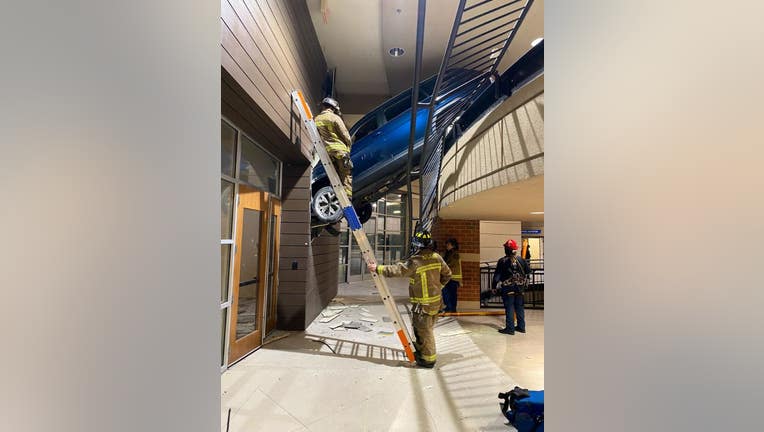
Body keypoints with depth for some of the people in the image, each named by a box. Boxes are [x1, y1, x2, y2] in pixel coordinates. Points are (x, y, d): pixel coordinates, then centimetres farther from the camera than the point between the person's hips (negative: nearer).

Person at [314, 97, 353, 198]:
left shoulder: (316, 120, 16)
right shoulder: (334, 117, -1)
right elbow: (346, 136, -1)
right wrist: (348, 148, 13)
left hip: (326, 154, 6)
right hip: (340, 151, -5)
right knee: (346, 178, -5)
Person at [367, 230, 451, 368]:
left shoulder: (415, 261, -23)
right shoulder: (436, 257, -2)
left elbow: (396, 270, -23)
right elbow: (447, 274, 9)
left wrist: (378, 268, -15)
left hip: (423, 303, -8)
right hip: (436, 300, 8)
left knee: (424, 330, 8)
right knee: (420, 327, 24)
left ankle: (428, 358, 21)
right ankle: (420, 350, 40)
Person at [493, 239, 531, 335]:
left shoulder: (502, 261, -12)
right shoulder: (521, 260, 0)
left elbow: (497, 275, -10)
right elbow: (528, 271, 10)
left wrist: (494, 286, -1)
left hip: (508, 288, -4)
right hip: (519, 288, 5)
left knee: (509, 308, 1)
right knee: (519, 307, 14)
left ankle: (510, 328, 5)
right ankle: (521, 327, 24)